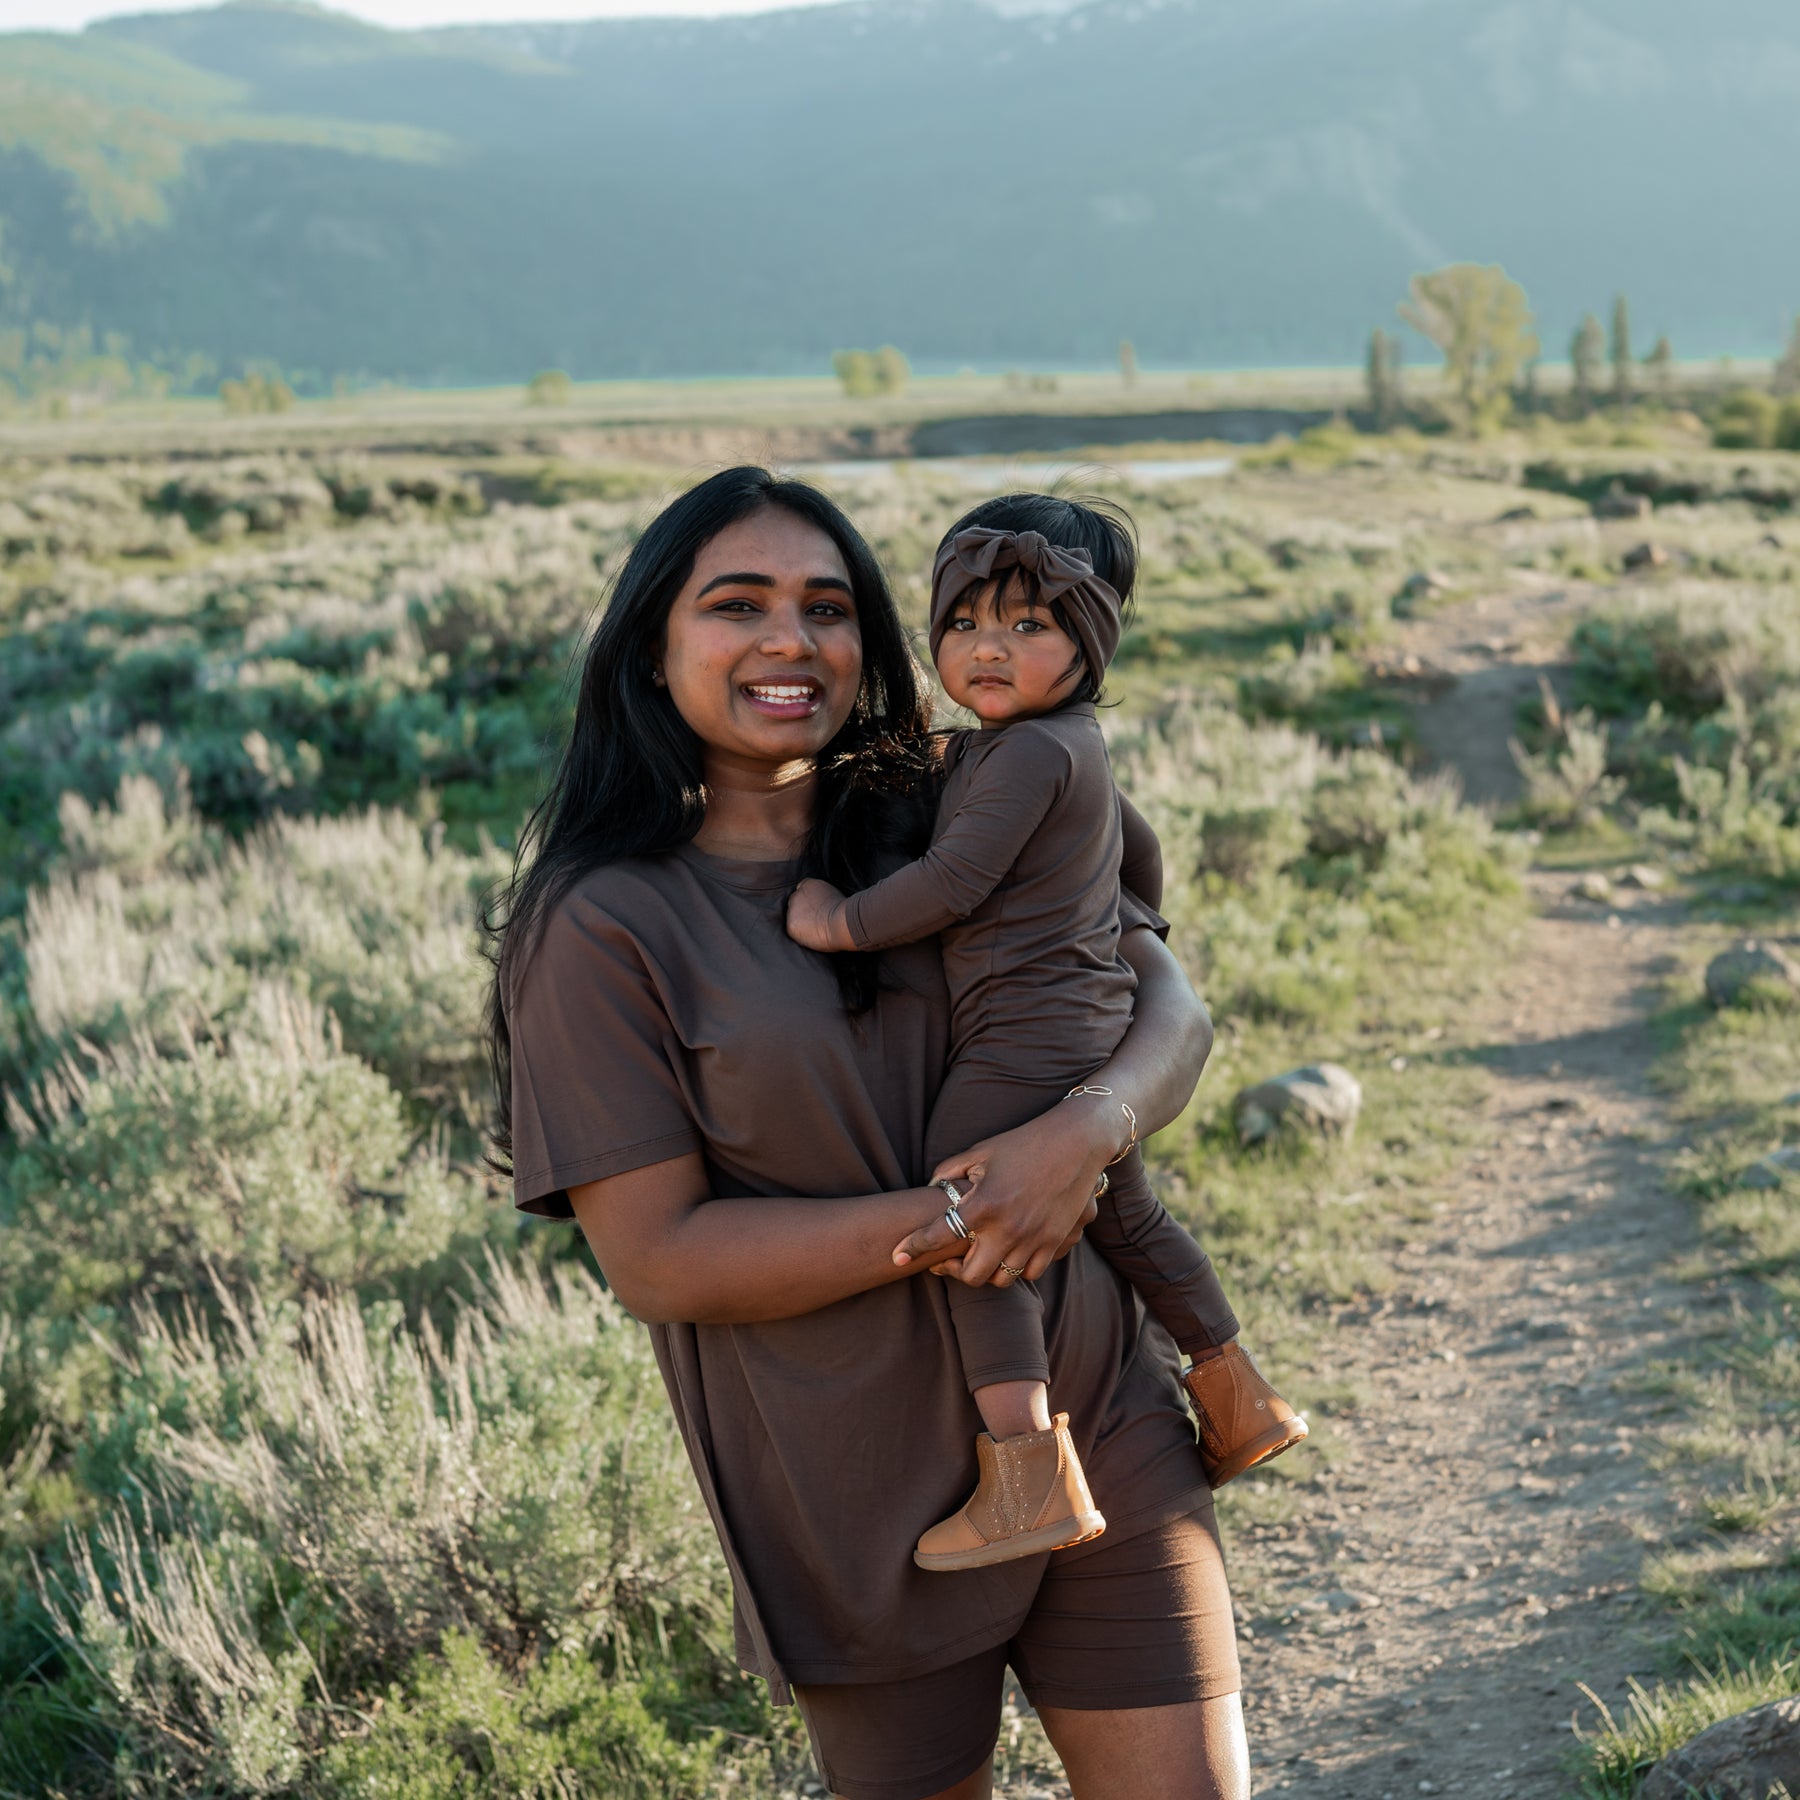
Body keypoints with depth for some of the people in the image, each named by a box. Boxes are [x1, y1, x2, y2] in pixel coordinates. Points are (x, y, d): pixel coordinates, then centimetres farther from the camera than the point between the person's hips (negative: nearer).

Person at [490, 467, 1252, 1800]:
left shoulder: (949, 828, 3)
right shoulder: (605, 927, -10)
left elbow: (1170, 1003, -1)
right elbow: (657, 1259, -14)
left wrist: (1084, 1130, -23)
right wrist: (953, 1221, -22)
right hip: (859, 1498, -3)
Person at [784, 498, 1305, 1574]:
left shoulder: (1027, 752, -15)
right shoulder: (1079, 747, 17)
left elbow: (953, 885, -22)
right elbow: (1138, 851, 33)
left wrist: (841, 921, -12)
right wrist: (1129, 937, 50)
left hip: (1023, 1038, -11)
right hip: (1099, 1035, 11)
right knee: (1127, 1221, 23)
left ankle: (1028, 1478, -20)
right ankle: (1239, 1402, 37)